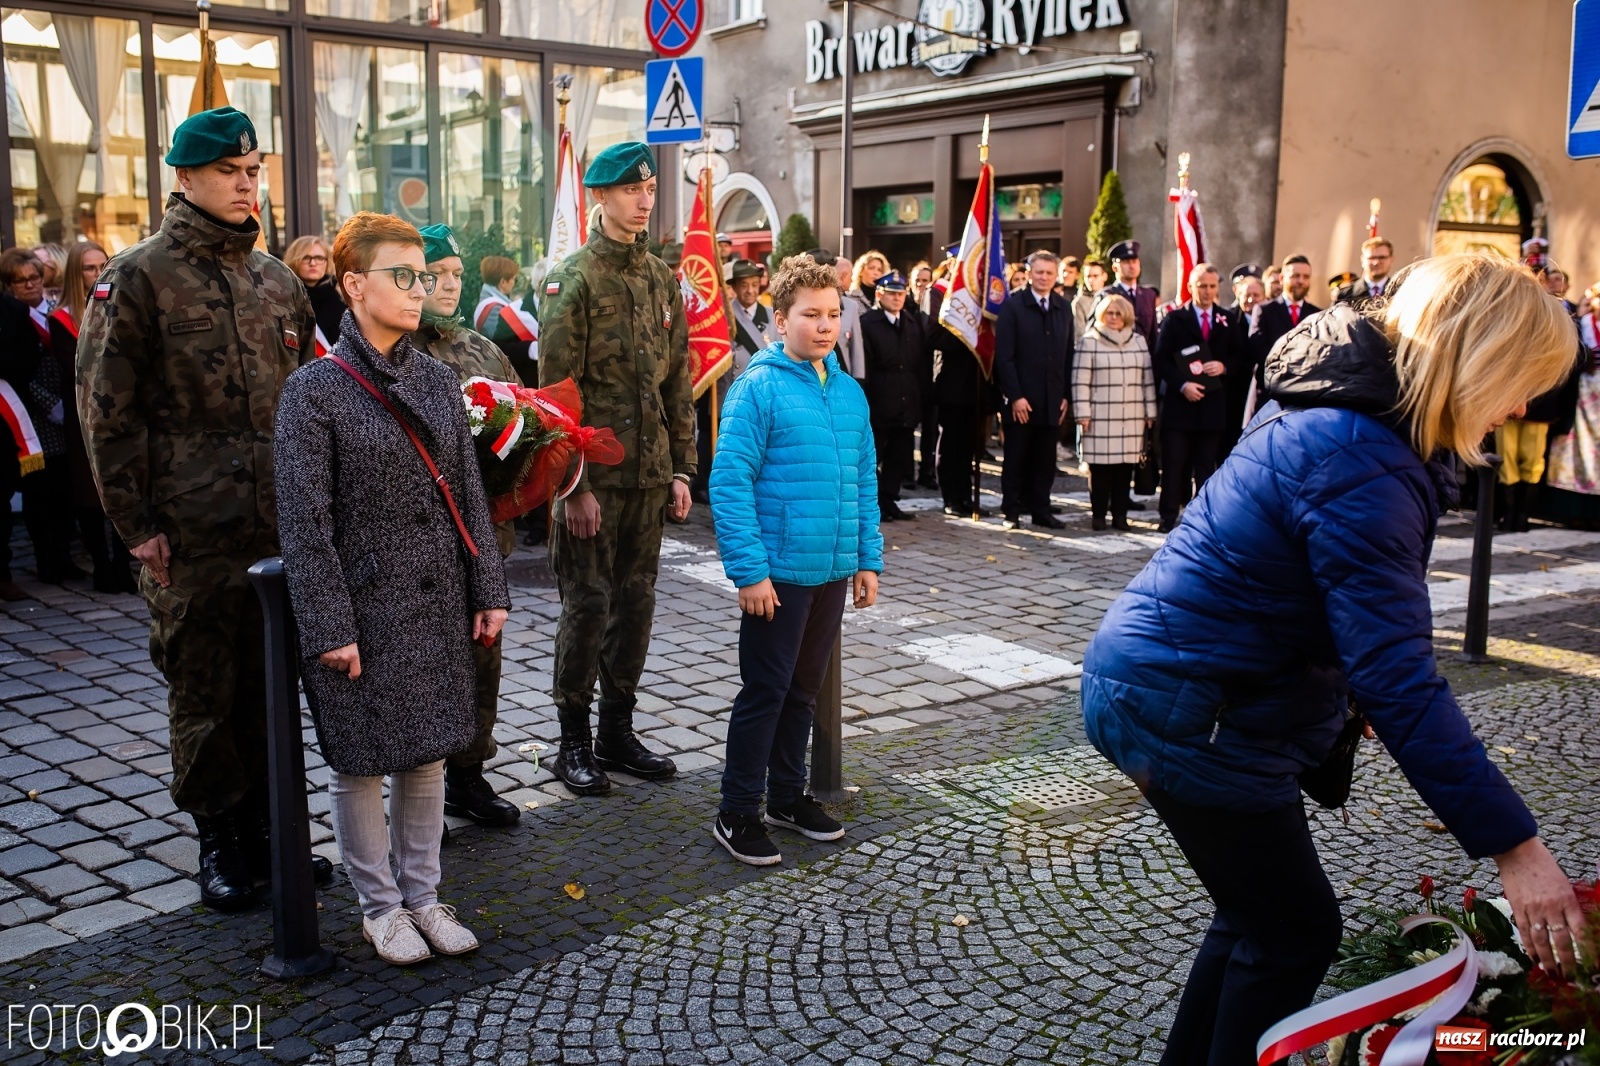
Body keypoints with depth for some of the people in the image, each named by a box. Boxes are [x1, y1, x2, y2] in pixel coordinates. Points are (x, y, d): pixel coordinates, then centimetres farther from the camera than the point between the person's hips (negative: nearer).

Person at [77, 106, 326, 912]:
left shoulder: (277, 280, 12)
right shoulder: (138, 277, -4)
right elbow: (107, 410, -6)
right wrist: (137, 521, -10)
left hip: (278, 526, 5)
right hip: (189, 535, -4)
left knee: (270, 685, 11)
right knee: (202, 693, 6)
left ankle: (264, 828, 25)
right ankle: (220, 840, 21)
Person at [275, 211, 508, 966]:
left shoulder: (437, 380, 5)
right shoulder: (314, 390, -11)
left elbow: (468, 493, 8)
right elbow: (303, 520, -12)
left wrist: (488, 591, 5)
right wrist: (328, 628, -15)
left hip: (437, 604, 5)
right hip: (362, 607, -5)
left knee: (428, 753, 14)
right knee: (361, 762, 8)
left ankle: (422, 896, 29)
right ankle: (379, 906, 25)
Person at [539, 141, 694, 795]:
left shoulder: (662, 279, 12)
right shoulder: (574, 278, -8)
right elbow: (558, 389, -12)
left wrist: (682, 468, 8)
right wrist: (574, 485, -16)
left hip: (650, 472, 6)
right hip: (594, 475, -6)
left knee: (636, 601, 11)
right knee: (588, 603, 0)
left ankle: (618, 733, 23)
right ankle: (574, 741, 15)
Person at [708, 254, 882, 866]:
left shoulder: (849, 392, 8)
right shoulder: (758, 389, -11)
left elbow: (864, 481, 14)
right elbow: (729, 482, -15)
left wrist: (868, 558, 9)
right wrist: (749, 569, -19)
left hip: (833, 572, 6)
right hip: (778, 573, -6)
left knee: (804, 689, 18)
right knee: (765, 692, 1)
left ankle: (788, 796, 33)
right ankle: (738, 815, 14)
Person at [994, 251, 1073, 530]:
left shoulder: (1064, 309, 11)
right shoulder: (1013, 305, -3)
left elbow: (1068, 356, 11)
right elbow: (1004, 355, -8)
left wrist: (1065, 395, 4)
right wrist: (1015, 395, -14)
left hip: (1052, 399, 4)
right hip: (1020, 399, -4)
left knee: (1045, 460, 8)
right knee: (1016, 459, 5)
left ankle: (1040, 510, 17)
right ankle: (1011, 512, 13)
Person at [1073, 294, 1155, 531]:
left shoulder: (1139, 342, 14)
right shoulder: (1089, 341, 0)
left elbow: (1148, 378, 15)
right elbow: (1080, 380, -4)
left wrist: (1150, 412, 11)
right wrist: (1083, 414, -9)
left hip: (1132, 417, 4)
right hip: (1100, 417, -4)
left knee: (1125, 466, 3)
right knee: (1100, 467, -3)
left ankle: (1120, 514, 10)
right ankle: (1098, 514, 7)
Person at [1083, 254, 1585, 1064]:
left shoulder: (1339, 412, 8)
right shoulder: (1363, 465, -25)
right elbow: (1398, 677, -29)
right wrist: (1512, 845, -27)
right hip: (1187, 713, -10)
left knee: (1259, 912, 21)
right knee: (1297, 932, 6)